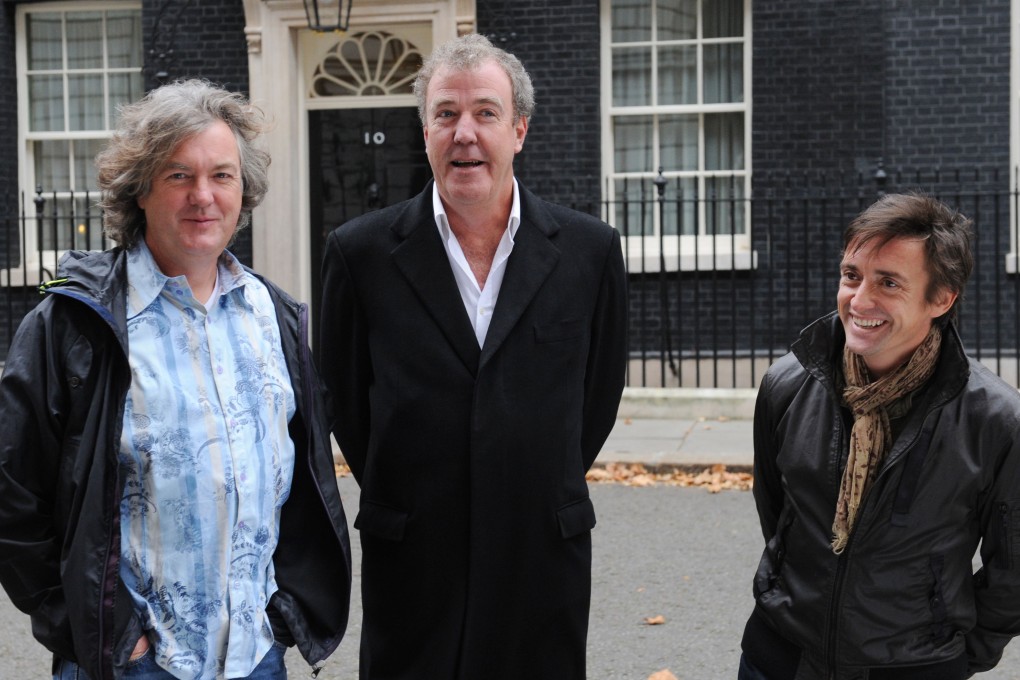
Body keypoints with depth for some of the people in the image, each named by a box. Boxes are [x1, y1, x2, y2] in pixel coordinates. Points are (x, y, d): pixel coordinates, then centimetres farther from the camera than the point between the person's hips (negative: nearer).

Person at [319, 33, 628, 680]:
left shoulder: (591, 250, -1)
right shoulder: (361, 252, -3)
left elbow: (600, 392, 9)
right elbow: (343, 396, 7)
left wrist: (546, 495, 10)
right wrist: (398, 495, 9)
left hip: (544, 558, 1)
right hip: (411, 563, 0)